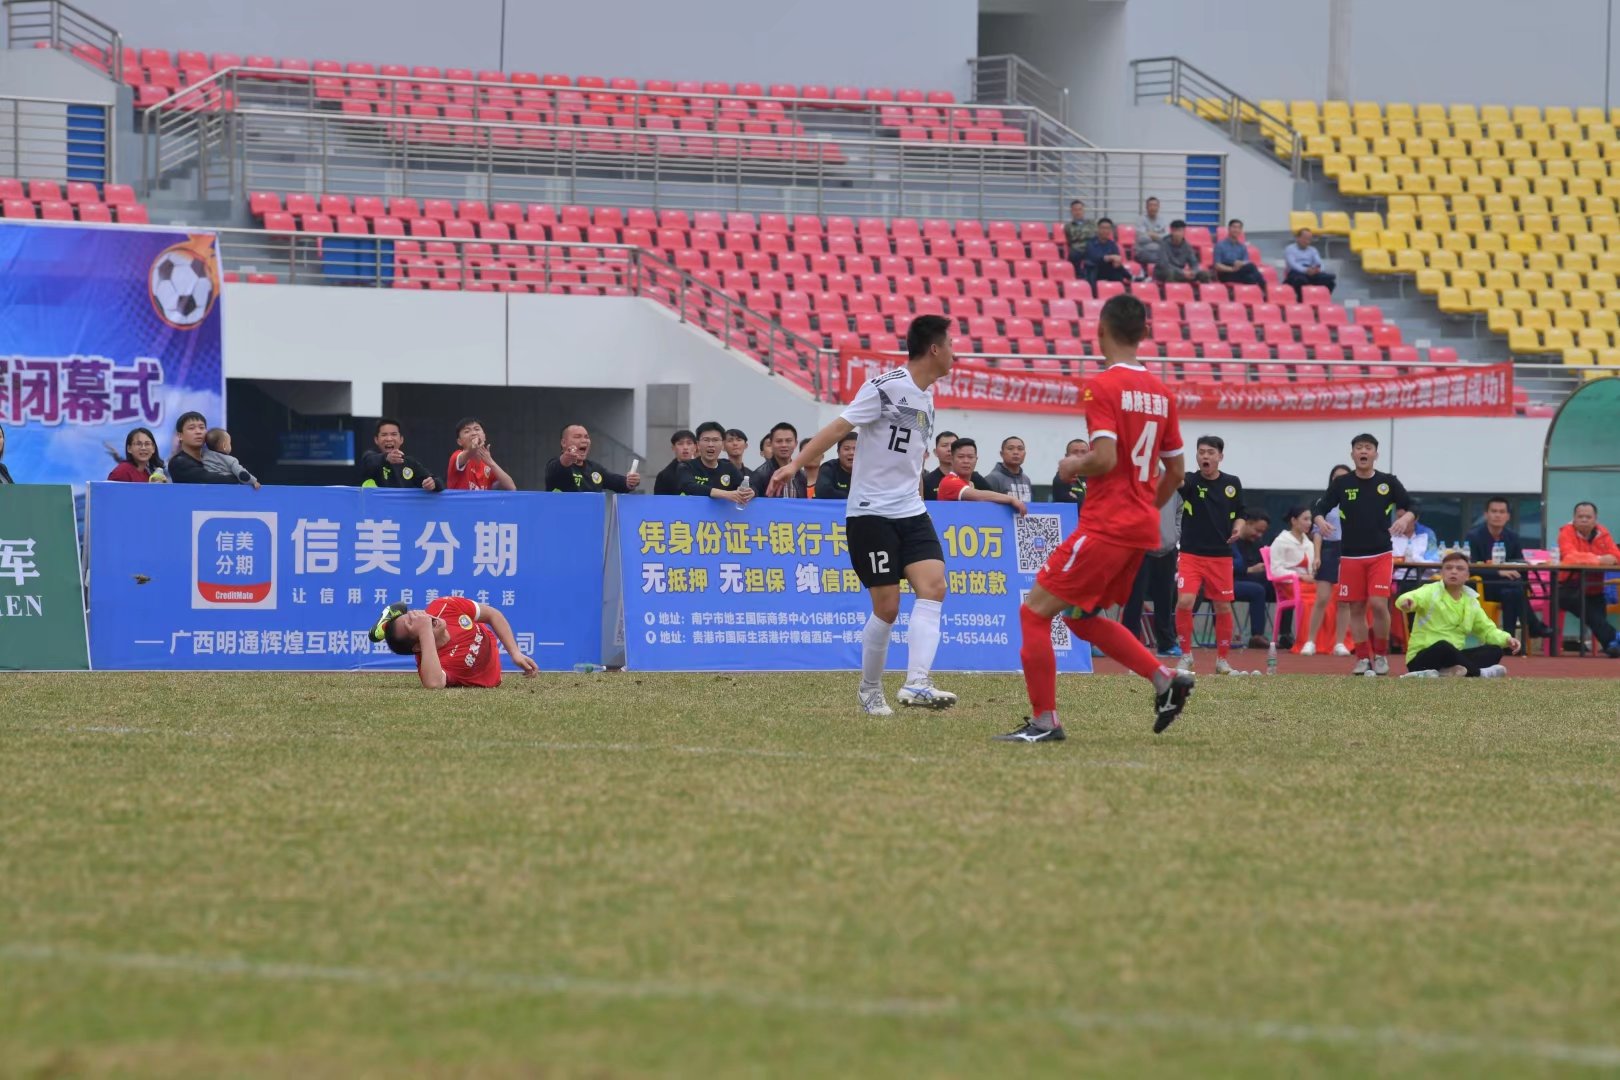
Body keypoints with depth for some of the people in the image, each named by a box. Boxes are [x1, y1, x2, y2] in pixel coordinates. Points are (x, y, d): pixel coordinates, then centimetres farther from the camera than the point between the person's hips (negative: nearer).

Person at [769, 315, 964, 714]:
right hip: (871, 513, -7)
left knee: (933, 588, -14)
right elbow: (840, 427, -15)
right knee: (887, 606, -6)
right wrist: (795, 464, -23)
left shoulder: (926, 398, 14)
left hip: (910, 512, 7)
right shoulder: (886, 387, -10)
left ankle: (917, 685, -23)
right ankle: (870, 691, 13)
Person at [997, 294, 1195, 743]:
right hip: (1142, 528, 8)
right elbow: (1175, 471, 14)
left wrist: (1072, 466, -2)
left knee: (1035, 611, -1)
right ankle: (1165, 678, 8)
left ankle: (1045, 720, -5)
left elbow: (1104, 458, -22)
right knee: (1082, 617, 21)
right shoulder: (1161, 393, 10)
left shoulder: (1102, 386, -13)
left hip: (1105, 526, -8)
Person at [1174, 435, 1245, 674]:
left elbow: (1239, 514, 15)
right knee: (1185, 602, -15)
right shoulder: (1191, 481, -6)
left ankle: (1223, 660, 21)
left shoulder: (1233, 484, 4)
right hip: (1191, 554, -3)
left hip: (1221, 556, 3)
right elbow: (1177, 482, -30)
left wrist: (1237, 527, -7)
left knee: (1223, 607, 6)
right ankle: (1186, 655, 4)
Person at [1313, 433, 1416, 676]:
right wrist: (1320, 521, -23)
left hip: (1381, 555, -1)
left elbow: (1410, 507, 5)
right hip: (1351, 555, 1)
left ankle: (1381, 655, 5)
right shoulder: (1341, 484, 1)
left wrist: (1405, 518, -17)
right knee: (1356, 608, 2)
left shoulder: (1388, 482, 1)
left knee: (1378, 604, -13)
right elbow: (1319, 508, -1)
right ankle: (1363, 658, 13)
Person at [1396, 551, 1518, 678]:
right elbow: (1415, 597, -30)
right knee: (1443, 646, -40)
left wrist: (1507, 639, -6)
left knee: (1494, 651, -13)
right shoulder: (1432, 591, -8)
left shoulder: (1471, 601, 10)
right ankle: (1479, 672, -27)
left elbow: (1487, 629, 15)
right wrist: (1407, 601, -55)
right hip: (1422, 659, -7)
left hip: (1452, 657, 7)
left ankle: (1447, 672, -35)